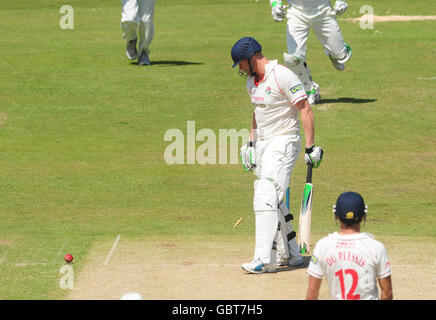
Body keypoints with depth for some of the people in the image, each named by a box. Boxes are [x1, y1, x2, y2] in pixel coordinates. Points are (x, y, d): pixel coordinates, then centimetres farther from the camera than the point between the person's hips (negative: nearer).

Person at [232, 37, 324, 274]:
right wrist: (250, 143, 19)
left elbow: (305, 111, -16)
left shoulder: (283, 76, -17)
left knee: (266, 198, -18)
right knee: (273, 201, 11)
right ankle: (289, 254, 21)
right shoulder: (252, 80, 11)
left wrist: (310, 147, -19)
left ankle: (265, 259, -21)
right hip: (262, 144, 9)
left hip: (283, 143, -9)